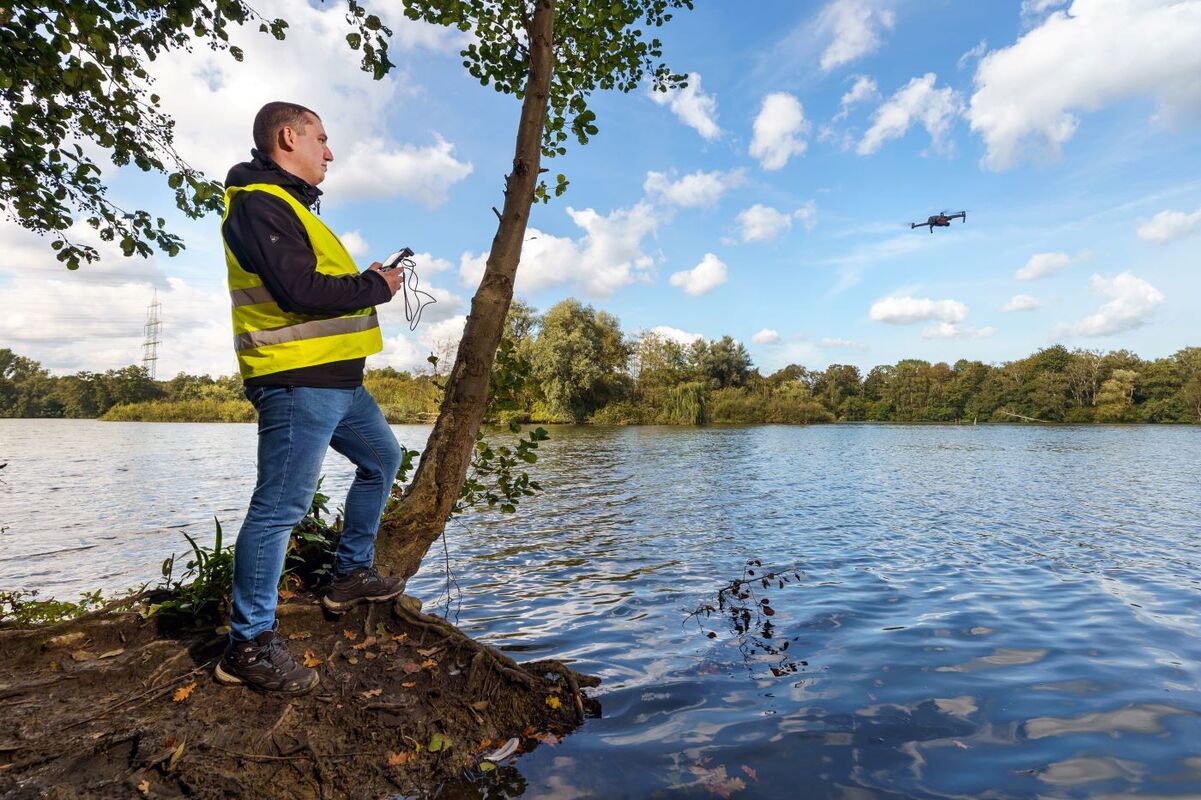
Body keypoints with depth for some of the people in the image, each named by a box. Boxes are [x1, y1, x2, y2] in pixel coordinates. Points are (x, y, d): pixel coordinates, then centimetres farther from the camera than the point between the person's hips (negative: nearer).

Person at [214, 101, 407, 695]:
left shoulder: (290, 205, 23)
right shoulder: (258, 202, -10)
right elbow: (300, 290, -22)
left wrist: (368, 282, 4)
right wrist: (376, 286, -9)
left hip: (335, 379, 11)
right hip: (297, 382, -11)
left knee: (381, 458, 21)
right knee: (280, 507, -7)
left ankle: (352, 573, 31)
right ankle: (249, 645, 5)